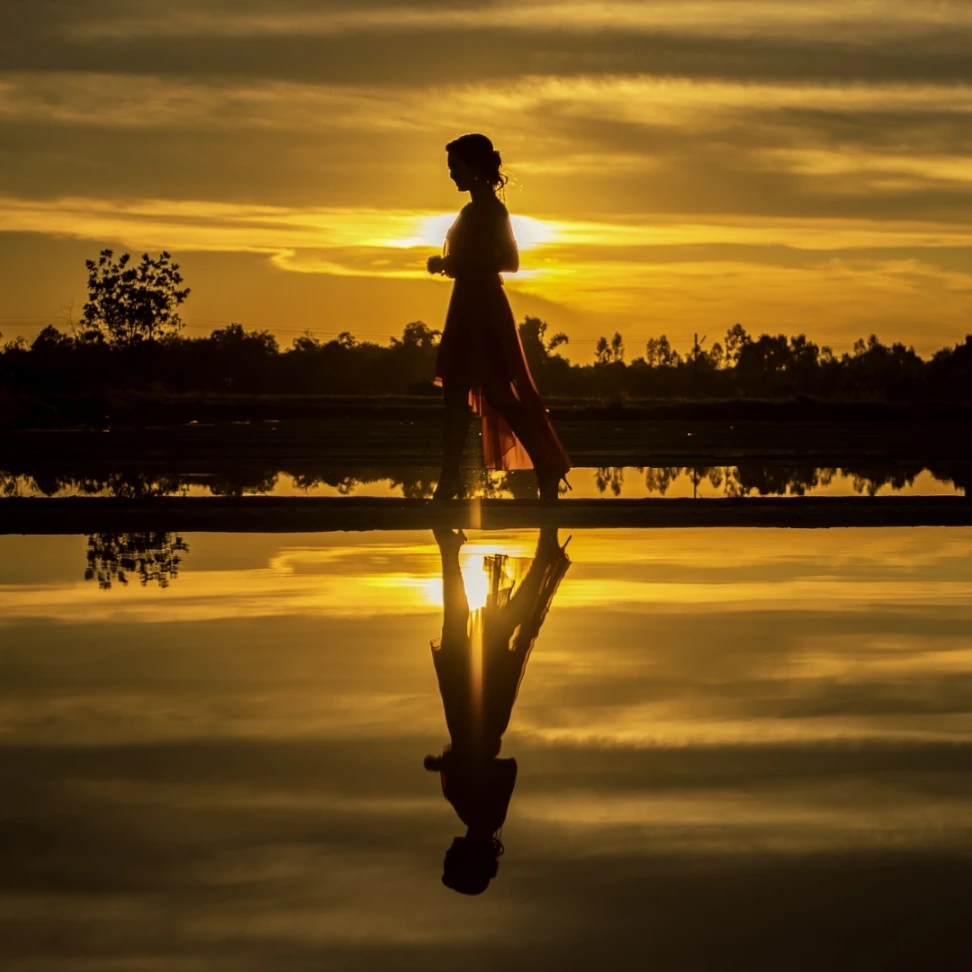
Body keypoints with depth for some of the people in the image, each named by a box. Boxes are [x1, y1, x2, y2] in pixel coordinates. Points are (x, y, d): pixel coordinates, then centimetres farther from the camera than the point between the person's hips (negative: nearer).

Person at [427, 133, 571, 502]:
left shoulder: (490, 210, -12)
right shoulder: (474, 210, 15)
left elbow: (510, 261, -18)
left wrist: (457, 263, -19)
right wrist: (448, 263, 7)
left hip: (484, 309, -10)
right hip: (469, 307, 10)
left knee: (498, 394, -8)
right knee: (455, 395, 8)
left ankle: (547, 469, -3)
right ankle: (449, 479, 10)